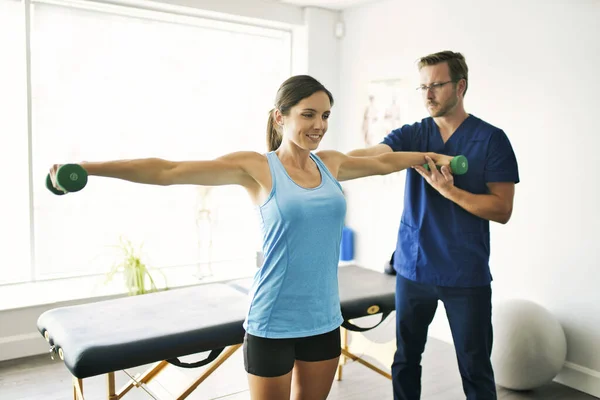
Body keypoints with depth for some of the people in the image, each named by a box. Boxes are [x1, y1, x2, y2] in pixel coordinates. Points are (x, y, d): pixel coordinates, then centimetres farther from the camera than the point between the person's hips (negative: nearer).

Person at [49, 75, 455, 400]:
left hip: (323, 317, 5)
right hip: (274, 321, -5)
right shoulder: (256, 167, -11)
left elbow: (382, 161, 23)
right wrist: (86, 168, -21)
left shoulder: (331, 164, 4)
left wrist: (430, 156, 32)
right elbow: (168, 171, -16)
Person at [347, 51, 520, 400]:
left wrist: (448, 189, -21)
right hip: (413, 269, 3)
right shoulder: (412, 134, 3)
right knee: (405, 359, 16)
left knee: (475, 368, 9)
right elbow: (371, 155, -16)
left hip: (467, 275, -3)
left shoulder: (491, 139, -5)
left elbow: (502, 210, -9)